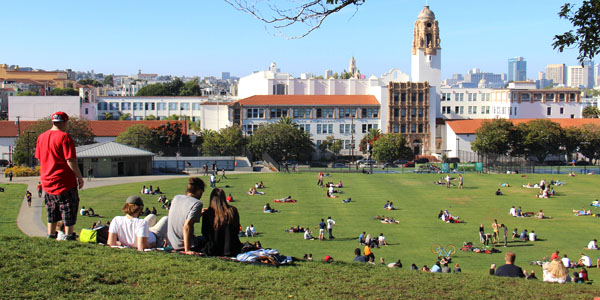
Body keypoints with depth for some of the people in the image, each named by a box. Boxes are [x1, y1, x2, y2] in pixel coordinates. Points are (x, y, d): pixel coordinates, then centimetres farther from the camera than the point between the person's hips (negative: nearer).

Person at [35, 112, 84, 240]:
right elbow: (71, 161, -17)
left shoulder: (41, 137, 8)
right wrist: (79, 177, -9)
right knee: (69, 207, 2)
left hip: (47, 180, 7)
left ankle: (51, 233, 23)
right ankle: (69, 234, 3)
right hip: (64, 181, -7)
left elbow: (40, 158, 15)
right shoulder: (64, 137, -15)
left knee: (52, 208, 18)